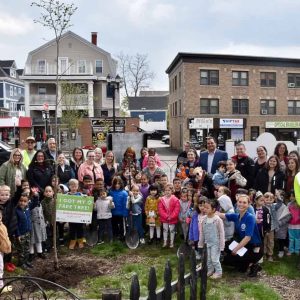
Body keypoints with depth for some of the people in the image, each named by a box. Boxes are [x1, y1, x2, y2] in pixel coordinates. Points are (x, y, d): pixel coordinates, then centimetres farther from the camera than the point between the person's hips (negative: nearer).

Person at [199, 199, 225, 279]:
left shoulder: (218, 220, -19)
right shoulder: (203, 219, -5)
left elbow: (221, 233, -13)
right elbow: (201, 233, 5)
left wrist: (221, 245, -11)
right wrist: (201, 243, 9)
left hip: (215, 243, -5)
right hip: (207, 243, 5)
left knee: (214, 259, -2)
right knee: (208, 259, 14)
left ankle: (218, 272, 17)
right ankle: (210, 271, 32)